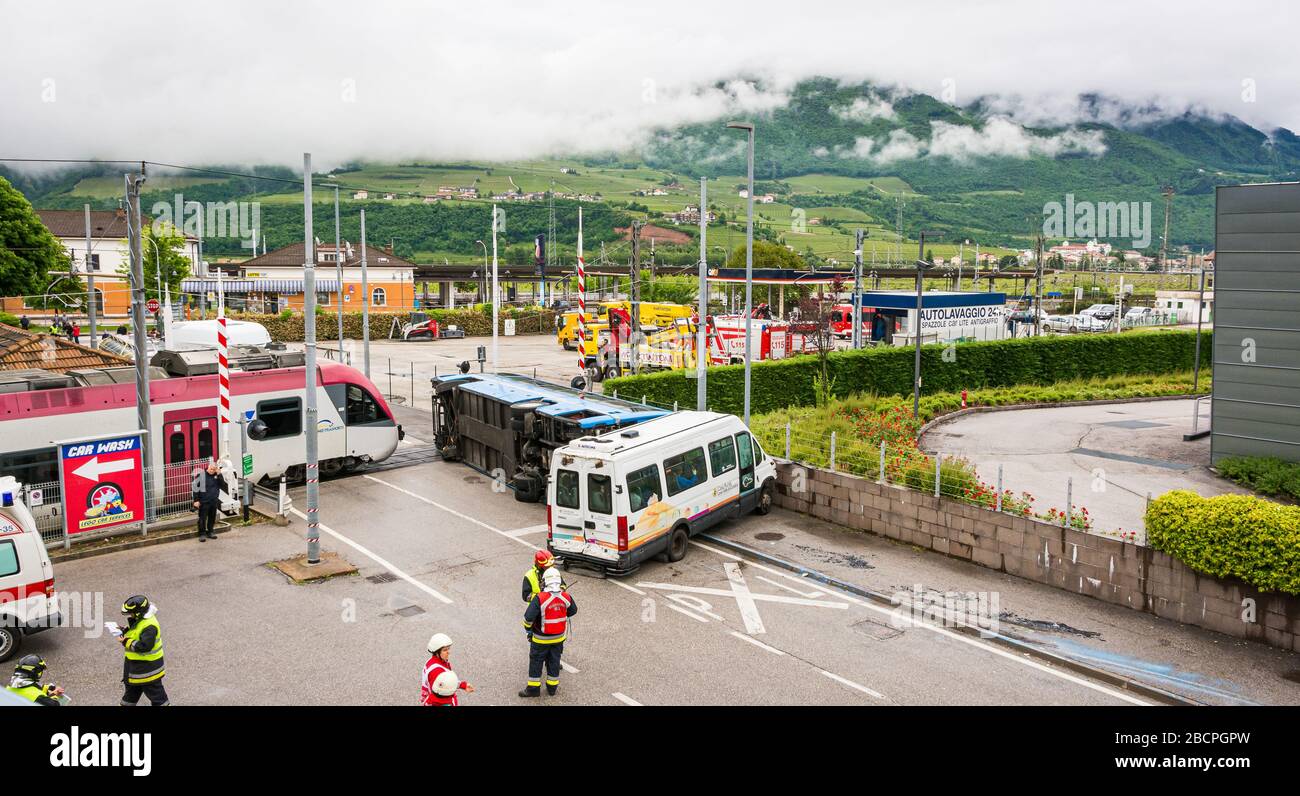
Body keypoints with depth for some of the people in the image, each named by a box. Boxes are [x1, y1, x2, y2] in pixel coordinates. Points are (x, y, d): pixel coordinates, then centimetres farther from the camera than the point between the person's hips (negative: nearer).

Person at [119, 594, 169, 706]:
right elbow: (133, 632, 18)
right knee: (132, 688, 26)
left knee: (154, 691, 2)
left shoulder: (149, 626, -29)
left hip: (148, 665, -10)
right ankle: (127, 704, 42)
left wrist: (126, 642, -26)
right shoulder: (137, 620, 4)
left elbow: (144, 646, -34)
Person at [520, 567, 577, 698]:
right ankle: (552, 687, 31)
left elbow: (528, 617, -26)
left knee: (536, 662, 13)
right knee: (554, 661, 19)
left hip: (541, 639, -4)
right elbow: (573, 610, 8)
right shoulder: (566, 597, -11)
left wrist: (528, 628, -6)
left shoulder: (539, 599, -26)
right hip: (559, 637, 4)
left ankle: (533, 688, 23)